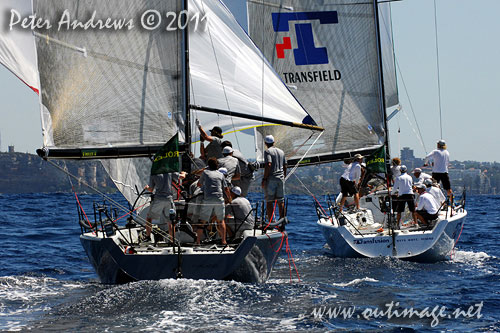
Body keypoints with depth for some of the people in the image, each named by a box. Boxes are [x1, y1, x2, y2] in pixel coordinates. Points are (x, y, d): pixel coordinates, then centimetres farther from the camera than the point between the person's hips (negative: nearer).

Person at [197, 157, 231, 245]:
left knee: (202, 221, 3)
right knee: (220, 220, 13)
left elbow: (199, 184, 24)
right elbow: (226, 189, 14)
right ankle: (223, 240, 6)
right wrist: (230, 199, 30)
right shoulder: (220, 174, 14)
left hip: (208, 199, -1)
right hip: (219, 199, 1)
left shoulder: (205, 173, 11)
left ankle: (198, 241, -2)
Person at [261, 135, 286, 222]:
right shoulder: (281, 152, 14)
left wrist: (264, 178, -15)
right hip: (281, 179, 6)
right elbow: (285, 166, 16)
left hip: (271, 179, -6)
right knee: (280, 201, 8)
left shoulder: (268, 151, -6)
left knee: (269, 201, -4)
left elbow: (268, 165, -17)